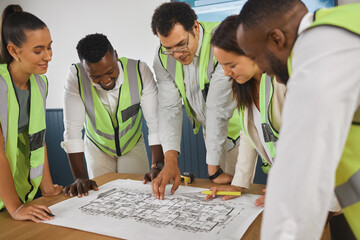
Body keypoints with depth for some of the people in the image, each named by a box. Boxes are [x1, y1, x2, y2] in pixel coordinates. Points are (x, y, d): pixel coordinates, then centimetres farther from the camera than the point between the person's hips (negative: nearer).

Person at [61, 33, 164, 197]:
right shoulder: (76, 77, -27)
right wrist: (80, 177, -32)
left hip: (133, 147, 1)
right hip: (98, 149, 0)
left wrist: (158, 167, -32)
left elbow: (155, 121, -25)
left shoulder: (139, 71, -27)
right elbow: (72, 128, -27)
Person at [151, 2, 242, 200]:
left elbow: (218, 109, -31)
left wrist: (213, 169, -27)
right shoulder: (163, 58, -10)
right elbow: (169, 107, -13)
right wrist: (170, 160, -26)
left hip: (237, 127, -4)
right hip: (210, 132, 5)